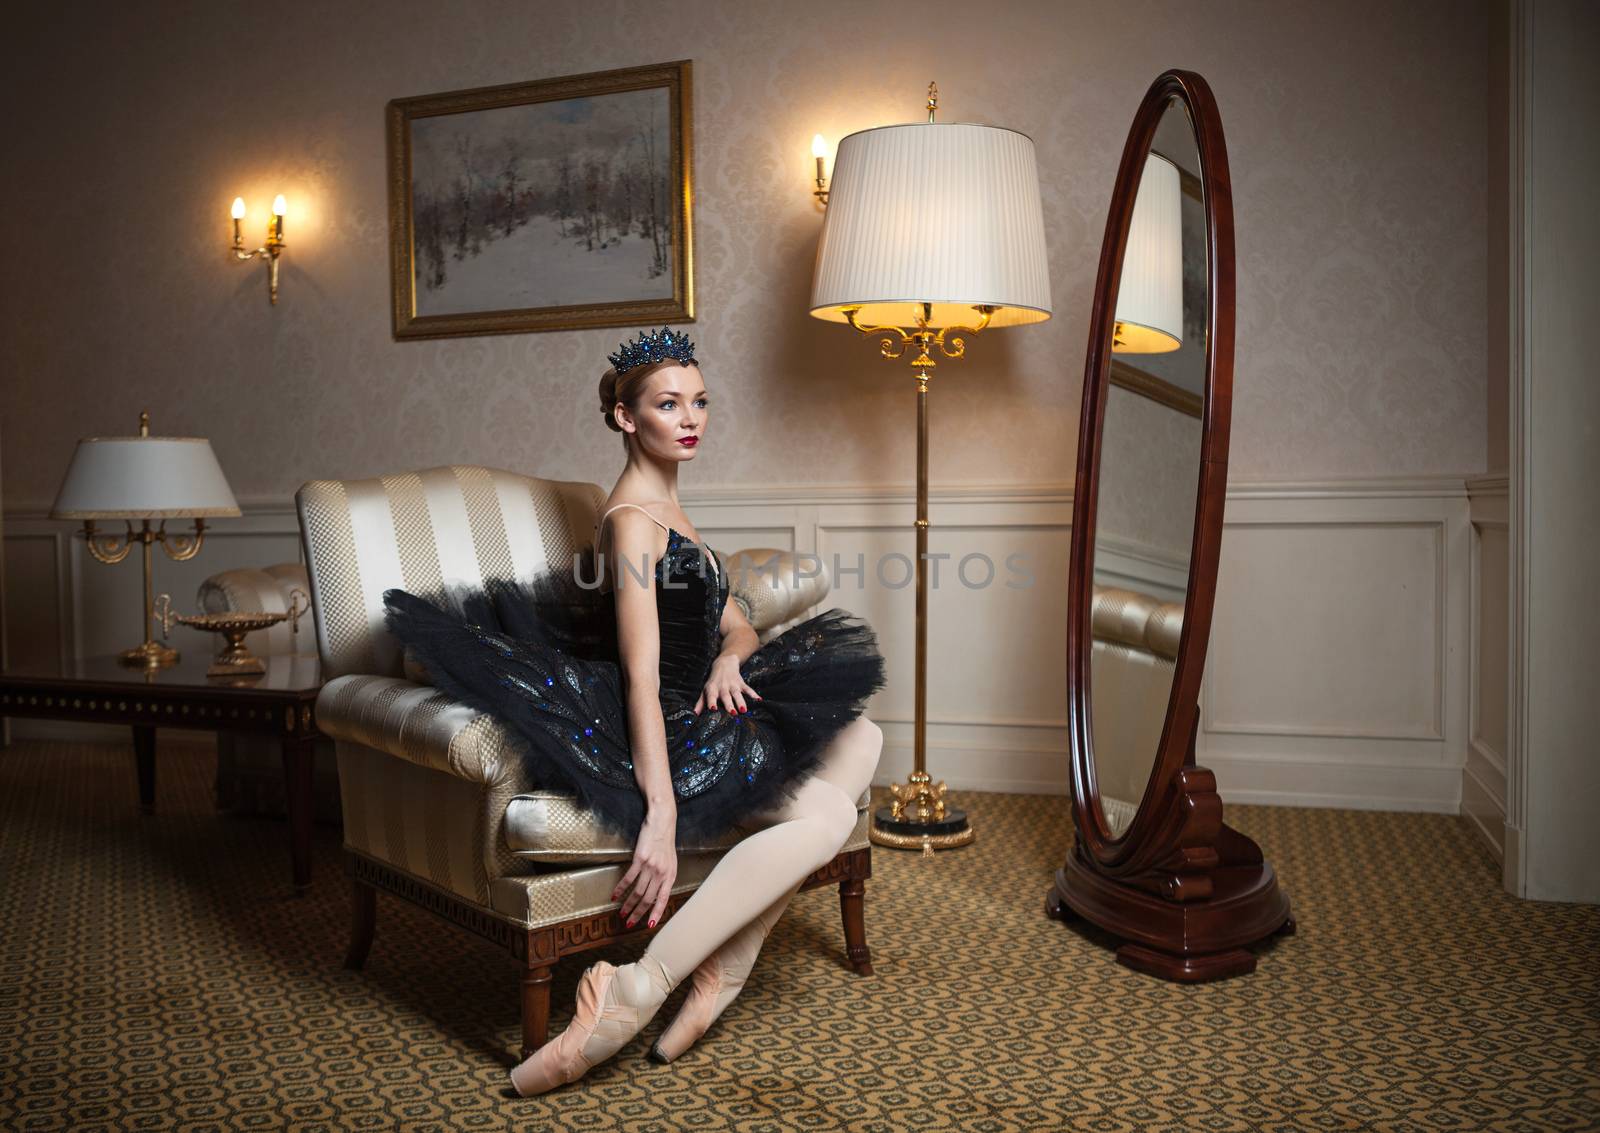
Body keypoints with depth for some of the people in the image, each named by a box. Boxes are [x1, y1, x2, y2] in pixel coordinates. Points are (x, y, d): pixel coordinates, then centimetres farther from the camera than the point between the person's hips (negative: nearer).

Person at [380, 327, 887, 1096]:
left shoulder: (669, 514, 19)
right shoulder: (632, 519, -12)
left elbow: (735, 624, 21)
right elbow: (641, 678, -21)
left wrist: (731, 660, -5)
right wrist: (661, 818, -27)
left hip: (697, 721, 10)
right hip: (658, 742, -10)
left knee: (860, 736, 4)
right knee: (826, 816, -24)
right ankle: (636, 991, -25)